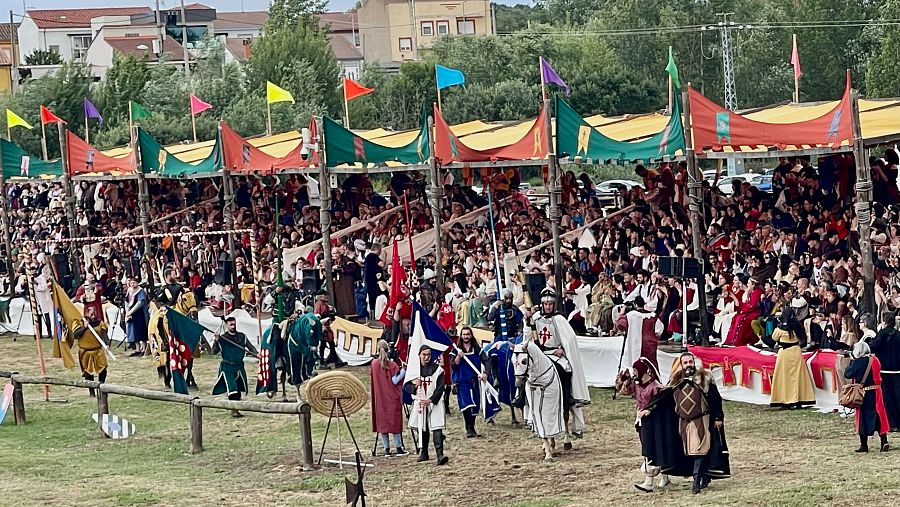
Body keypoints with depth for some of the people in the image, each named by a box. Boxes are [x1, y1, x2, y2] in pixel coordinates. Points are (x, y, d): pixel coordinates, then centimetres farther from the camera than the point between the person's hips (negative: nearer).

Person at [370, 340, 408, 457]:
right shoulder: (392, 364, -11)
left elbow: (372, 379, 10)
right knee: (394, 420, 2)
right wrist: (403, 371, -7)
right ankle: (398, 447, 1)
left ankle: (386, 449, 3)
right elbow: (395, 381, -12)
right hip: (392, 397, -3)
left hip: (379, 398, 3)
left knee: (382, 422, 5)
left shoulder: (374, 364, 0)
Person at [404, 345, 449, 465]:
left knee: (436, 428, -14)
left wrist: (431, 400, -17)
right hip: (419, 403, 3)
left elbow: (440, 387, -6)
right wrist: (414, 386, -18)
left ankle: (440, 454, -23)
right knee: (422, 429, 12)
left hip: (434, 403, -3)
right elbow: (406, 386, 4)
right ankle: (424, 453, 27)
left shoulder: (437, 369, -2)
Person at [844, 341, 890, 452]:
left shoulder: (857, 361, -12)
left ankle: (864, 446, 7)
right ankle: (884, 442, 5)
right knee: (878, 416, 10)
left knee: (863, 418, 3)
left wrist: (851, 361, 2)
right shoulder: (875, 360, 4)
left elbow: (847, 374, -9)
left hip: (864, 393, -5)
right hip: (876, 392, 5)